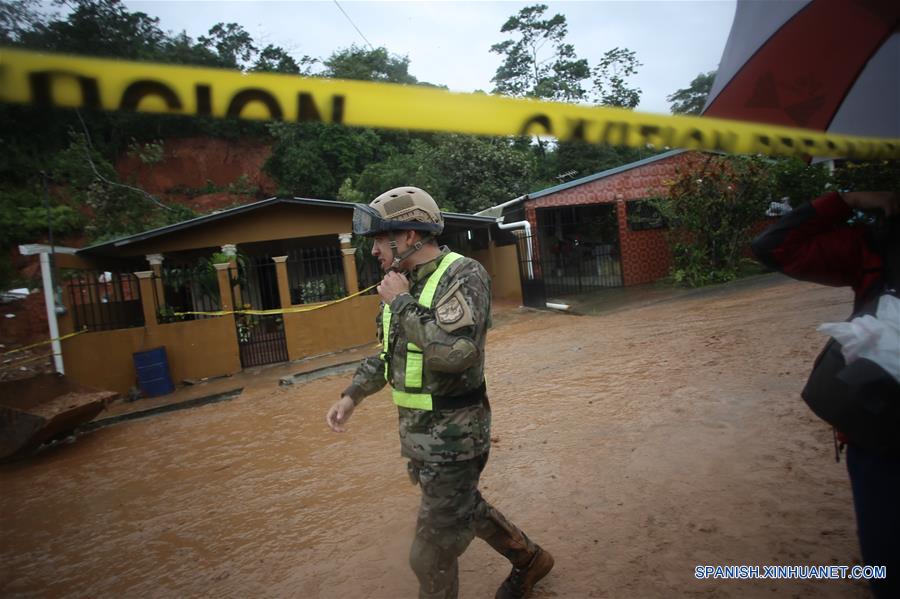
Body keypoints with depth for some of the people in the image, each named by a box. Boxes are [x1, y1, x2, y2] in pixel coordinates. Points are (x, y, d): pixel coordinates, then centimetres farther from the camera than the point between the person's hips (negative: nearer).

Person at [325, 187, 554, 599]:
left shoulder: (464, 275, -19)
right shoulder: (403, 284, 5)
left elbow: (454, 352, -34)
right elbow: (387, 352, 18)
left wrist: (402, 303, -23)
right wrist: (351, 396, 7)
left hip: (452, 436, -9)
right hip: (417, 432, 9)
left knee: (432, 555, 4)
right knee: (462, 507, 27)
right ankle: (529, 559, 50)